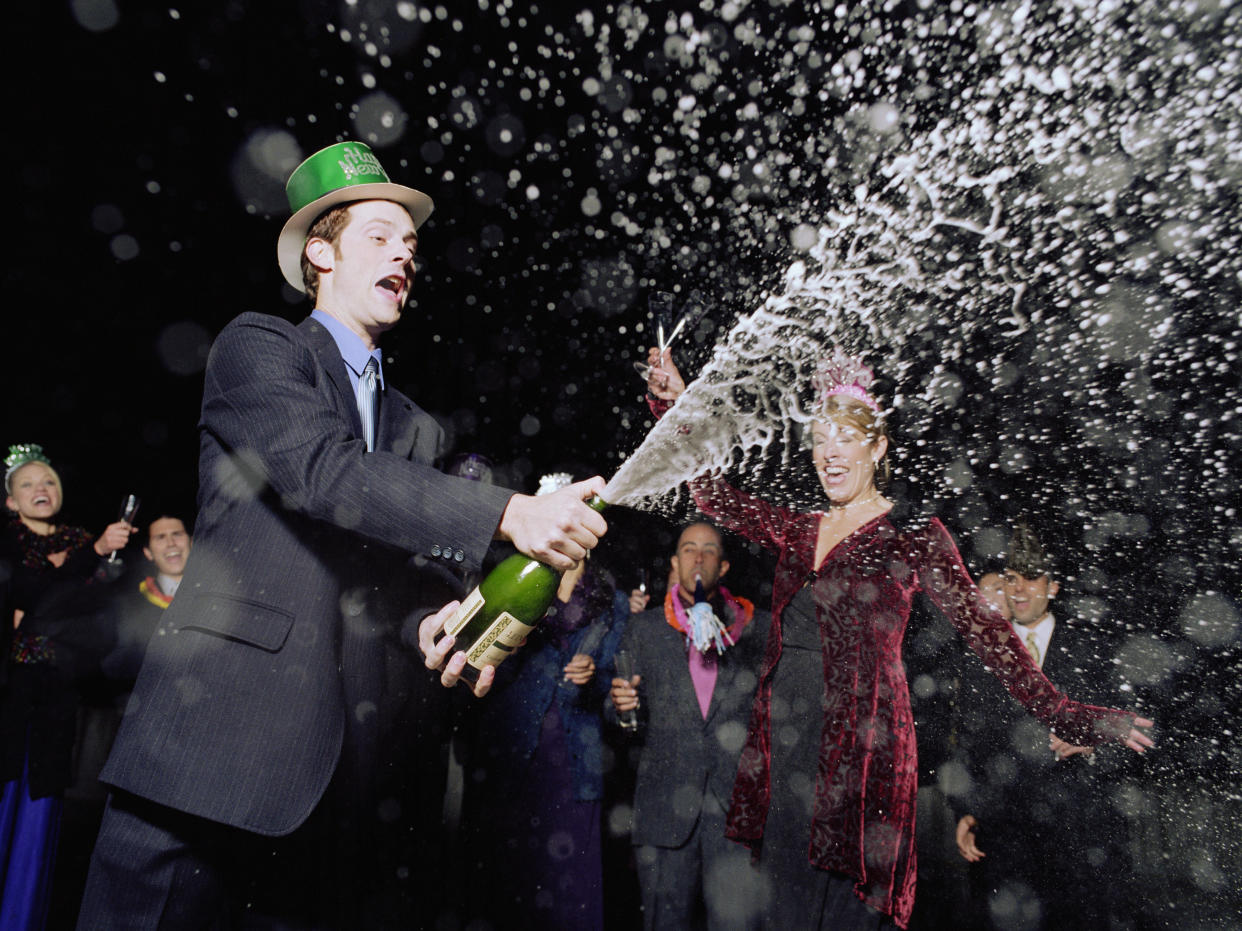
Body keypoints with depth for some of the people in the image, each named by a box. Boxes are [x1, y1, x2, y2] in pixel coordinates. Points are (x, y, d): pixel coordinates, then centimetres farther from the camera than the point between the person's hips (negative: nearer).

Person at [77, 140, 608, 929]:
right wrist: (511, 513, -26)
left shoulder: (417, 429, 19)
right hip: (219, 732, -5)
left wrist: (442, 616, -7)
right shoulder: (258, 346, 2)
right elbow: (324, 471, -17)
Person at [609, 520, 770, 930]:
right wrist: (621, 706, -8)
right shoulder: (643, 628, 11)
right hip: (665, 808, 1)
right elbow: (629, 723, 13)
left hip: (736, 804, -1)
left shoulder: (757, 627, 9)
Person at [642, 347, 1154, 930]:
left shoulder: (913, 536, -2)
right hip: (783, 744, 5)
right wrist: (675, 405, 5)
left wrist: (1062, 714, -10)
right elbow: (711, 493, 12)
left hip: (859, 747, -4)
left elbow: (982, 628, -5)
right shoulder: (798, 531, 11)